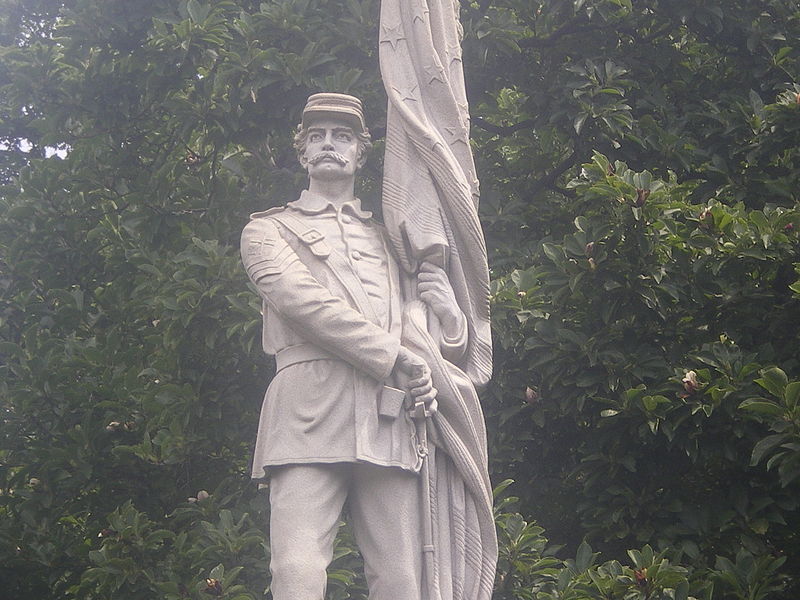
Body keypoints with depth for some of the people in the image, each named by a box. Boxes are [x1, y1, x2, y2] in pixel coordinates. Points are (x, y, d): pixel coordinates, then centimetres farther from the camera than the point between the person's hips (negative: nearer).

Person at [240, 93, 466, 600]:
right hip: (309, 421, -3)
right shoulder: (269, 230, 20)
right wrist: (393, 358, -8)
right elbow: (301, 299, -1)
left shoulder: (389, 241, 31)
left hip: (390, 422, 3)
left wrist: (447, 309, 5)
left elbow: (454, 341, 32)